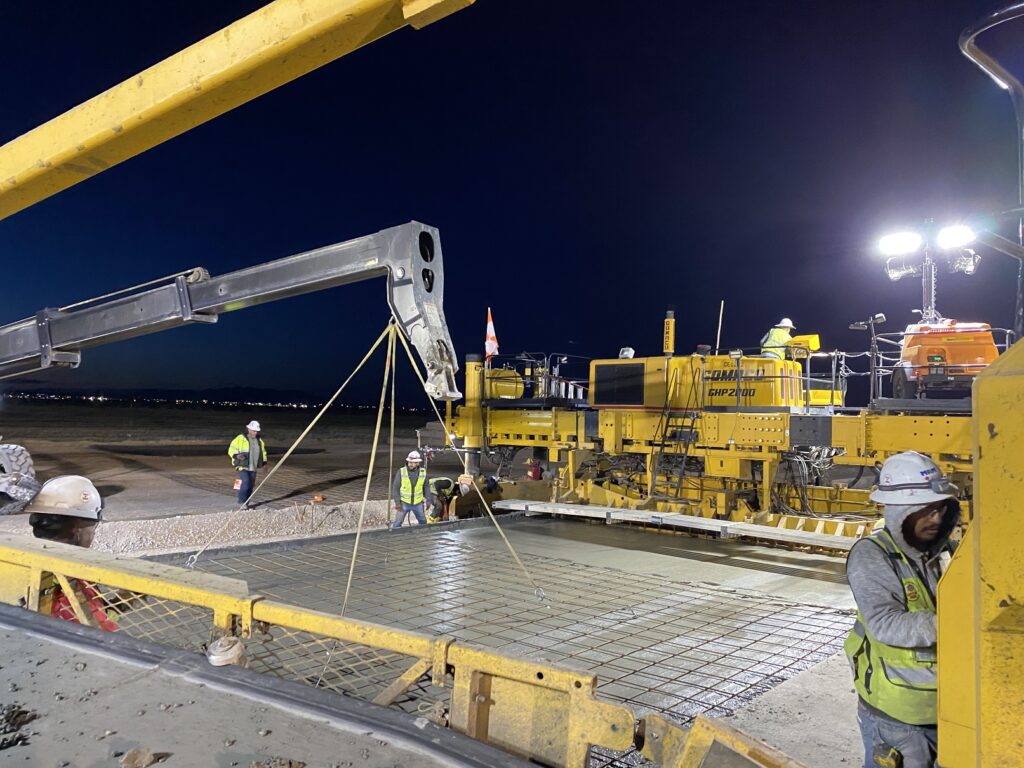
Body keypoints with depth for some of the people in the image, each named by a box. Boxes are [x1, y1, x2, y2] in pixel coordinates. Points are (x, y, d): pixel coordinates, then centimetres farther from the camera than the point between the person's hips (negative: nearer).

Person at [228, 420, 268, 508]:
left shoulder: (259, 440, 12)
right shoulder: (240, 439, -5)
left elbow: (263, 452, 25)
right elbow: (231, 449, -7)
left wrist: (264, 463, 18)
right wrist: (236, 455, -26)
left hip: (253, 467, 6)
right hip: (242, 466, -6)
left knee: (251, 485, 5)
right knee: (246, 481, -21)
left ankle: (247, 502, 15)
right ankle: (242, 500, -7)